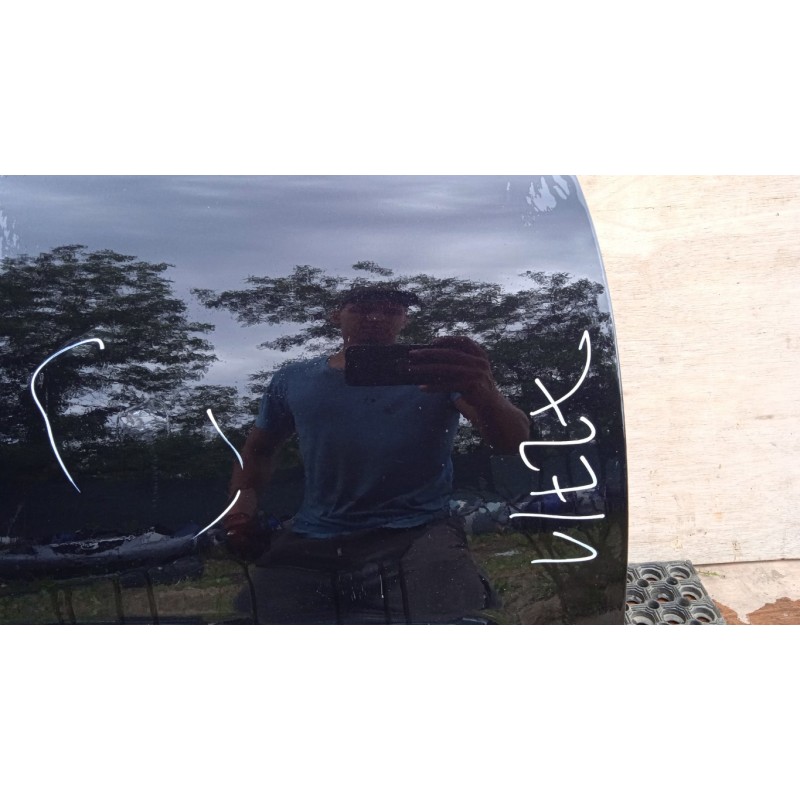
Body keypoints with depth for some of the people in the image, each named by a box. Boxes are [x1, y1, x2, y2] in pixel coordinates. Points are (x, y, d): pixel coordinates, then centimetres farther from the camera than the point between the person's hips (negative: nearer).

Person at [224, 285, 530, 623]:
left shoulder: (436, 370, 2)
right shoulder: (292, 380, 10)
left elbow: (511, 442, -11)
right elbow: (259, 450, 24)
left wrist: (484, 394, -35)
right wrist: (244, 498, 1)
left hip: (417, 538, -3)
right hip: (310, 545, 4)